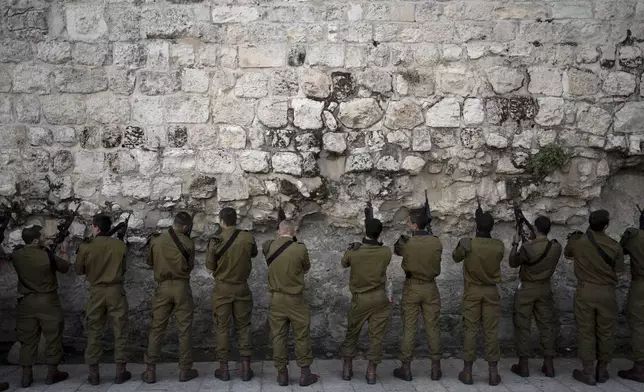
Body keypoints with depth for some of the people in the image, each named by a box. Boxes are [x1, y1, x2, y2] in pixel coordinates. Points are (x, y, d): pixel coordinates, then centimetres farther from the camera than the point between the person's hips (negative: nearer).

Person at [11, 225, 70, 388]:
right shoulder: (47, 255, -18)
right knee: (53, 336, 9)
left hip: (26, 301, 4)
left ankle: (26, 376, 16)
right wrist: (64, 251, 12)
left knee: (27, 338, 12)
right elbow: (64, 268, -2)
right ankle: (52, 373, 15)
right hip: (47, 301, -4)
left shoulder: (16, 254, -5)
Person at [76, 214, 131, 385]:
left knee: (94, 332, 11)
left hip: (96, 291, 0)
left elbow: (79, 271, 6)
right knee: (120, 331, 7)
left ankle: (93, 373, 15)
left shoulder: (86, 247, -7)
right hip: (116, 290, 0)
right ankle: (120, 371, 11)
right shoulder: (121, 246, -5)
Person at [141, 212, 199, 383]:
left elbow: (150, 262, 14)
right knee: (184, 329, 6)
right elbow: (190, 266, 5)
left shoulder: (156, 240, -1)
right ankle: (185, 370, 11)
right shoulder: (188, 243, -7)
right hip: (182, 287, -2)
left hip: (163, 286, 2)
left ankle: (150, 370, 12)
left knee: (157, 329, 9)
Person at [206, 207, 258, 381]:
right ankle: (246, 367, 12)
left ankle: (223, 368, 14)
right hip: (242, 287, 1)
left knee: (222, 327, 9)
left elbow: (210, 265, -2)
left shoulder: (215, 241, -12)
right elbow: (254, 253, 12)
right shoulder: (247, 237, -7)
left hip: (222, 288, -1)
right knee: (243, 326, 11)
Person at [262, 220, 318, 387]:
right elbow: (307, 268, 2)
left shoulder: (268, 247, -6)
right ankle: (305, 374, 16)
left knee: (278, 336, 11)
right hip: (296, 299, -3)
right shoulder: (300, 248, -14)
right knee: (302, 336, 10)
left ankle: (282, 374, 18)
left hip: (276, 298, 3)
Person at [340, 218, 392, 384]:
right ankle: (371, 371, 12)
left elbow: (344, 264, 8)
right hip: (379, 299, 0)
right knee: (377, 335, 8)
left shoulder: (353, 252, -13)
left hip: (359, 299, 0)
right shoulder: (386, 252, -11)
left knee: (352, 333, 17)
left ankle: (347, 368, 22)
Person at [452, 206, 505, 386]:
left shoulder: (467, 243, -14)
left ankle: (467, 371, 9)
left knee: (470, 330, 5)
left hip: (472, 291, -1)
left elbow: (455, 257, 4)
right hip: (491, 291, 1)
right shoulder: (499, 246, -8)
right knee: (491, 331, 7)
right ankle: (493, 371, 11)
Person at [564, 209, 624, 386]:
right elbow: (618, 271, 1)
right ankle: (602, 370, 23)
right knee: (605, 332, 12)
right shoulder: (614, 246, -9)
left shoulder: (577, 241, -8)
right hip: (607, 292, 1)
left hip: (585, 291, 0)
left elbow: (567, 255, 13)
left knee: (586, 332, 6)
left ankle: (588, 372, 11)